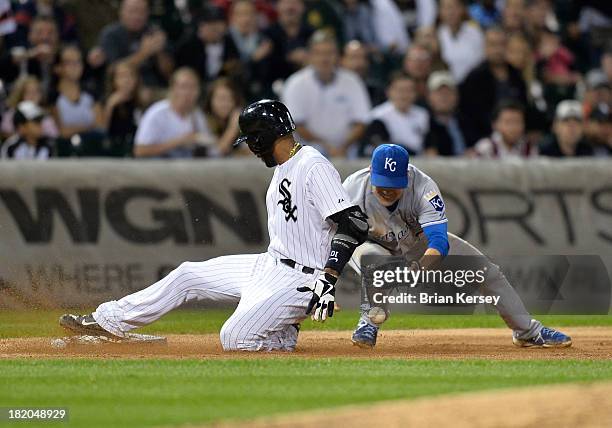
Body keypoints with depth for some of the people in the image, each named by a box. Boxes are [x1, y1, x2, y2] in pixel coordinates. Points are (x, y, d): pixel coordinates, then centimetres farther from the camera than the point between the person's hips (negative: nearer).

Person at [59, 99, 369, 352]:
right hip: (270, 265, 10)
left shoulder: (314, 167, -19)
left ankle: (285, 337, 6)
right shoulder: (282, 169, 14)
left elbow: (354, 224, -26)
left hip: (298, 281, -10)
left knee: (234, 339, -20)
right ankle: (108, 320, 22)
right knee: (187, 275, 12)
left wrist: (328, 279, -31)